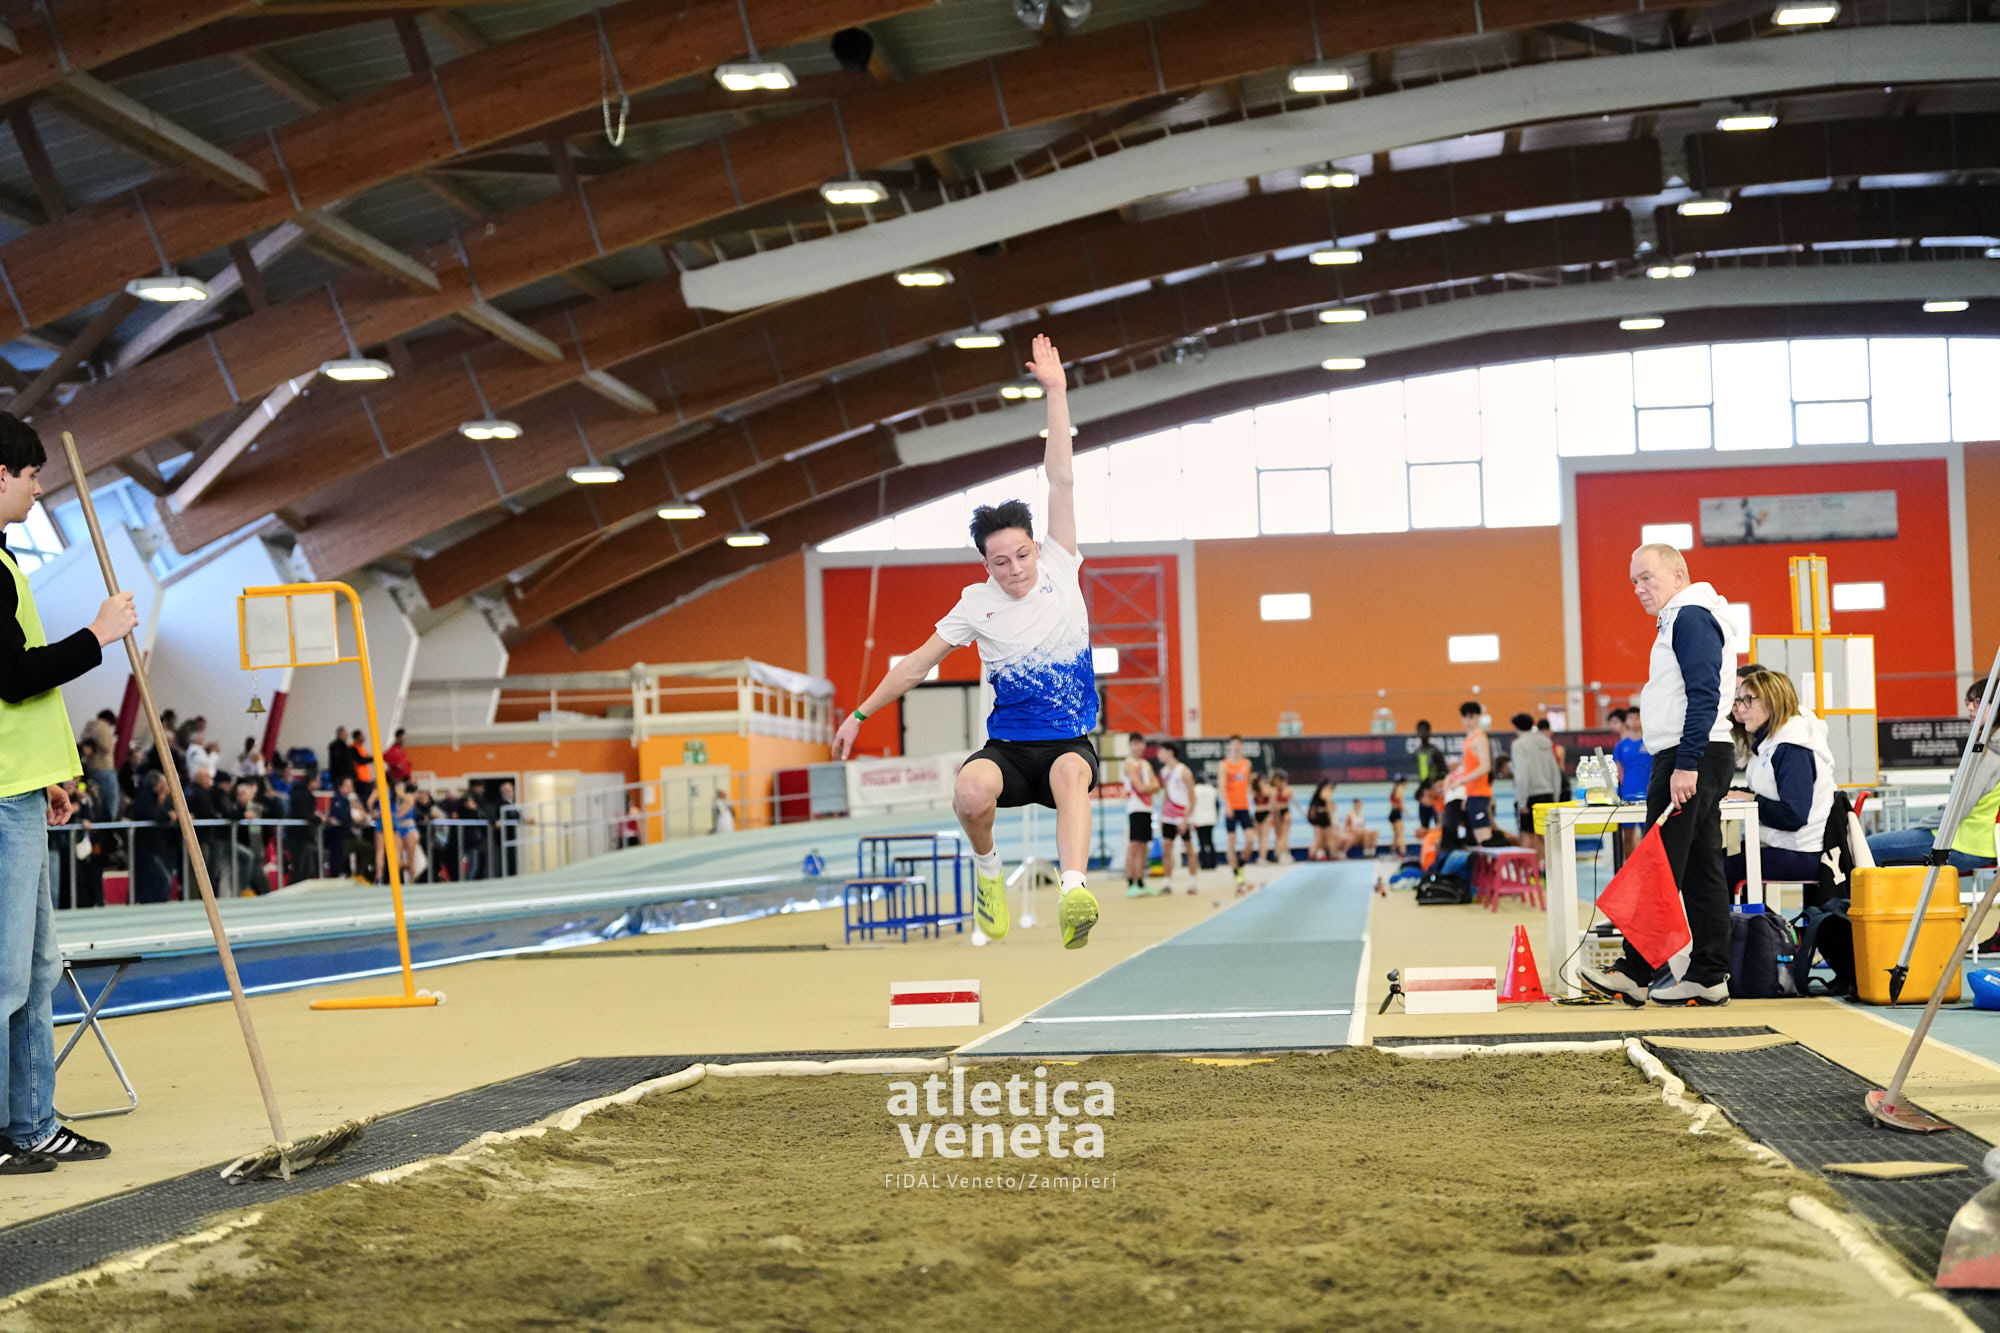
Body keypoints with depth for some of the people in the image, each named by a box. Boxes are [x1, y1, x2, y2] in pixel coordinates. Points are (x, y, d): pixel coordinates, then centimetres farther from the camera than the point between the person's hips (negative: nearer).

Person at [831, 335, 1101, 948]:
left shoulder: (1059, 569, 0)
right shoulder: (975, 604, 1)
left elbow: (1061, 482, -6)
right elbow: (916, 664, 10)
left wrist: (1056, 394, -10)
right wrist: (859, 715, 10)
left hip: (1070, 742, -1)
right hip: (1007, 746, 1)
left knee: (1071, 773, -37)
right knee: (971, 793, -32)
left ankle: (1074, 893, -57)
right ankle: (987, 868, 1)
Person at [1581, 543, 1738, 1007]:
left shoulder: (1691, 617, -11)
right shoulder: (1680, 620, 22)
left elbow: (1705, 694, -20)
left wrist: (1686, 764, -24)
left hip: (1690, 757, -11)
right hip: (1692, 760, 11)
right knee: (1701, 870, 8)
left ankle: (1636, 972, -7)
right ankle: (1709, 977, 9)